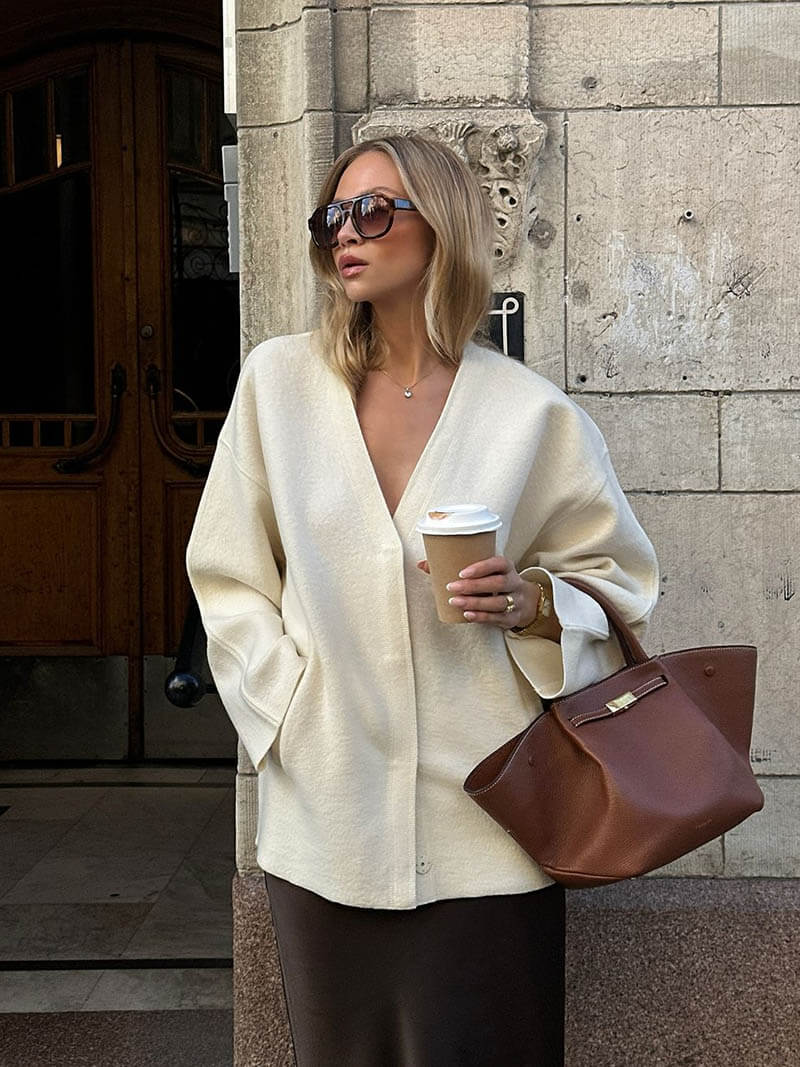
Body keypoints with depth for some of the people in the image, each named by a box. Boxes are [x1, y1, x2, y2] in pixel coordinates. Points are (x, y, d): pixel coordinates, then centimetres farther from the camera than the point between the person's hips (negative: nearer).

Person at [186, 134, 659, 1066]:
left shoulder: (533, 414, -2)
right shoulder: (279, 379, 3)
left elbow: (615, 581, 7)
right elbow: (228, 575, 8)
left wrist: (534, 602, -14)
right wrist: (285, 711, -1)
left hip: (482, 823, -1)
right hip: (323, 815, 2)